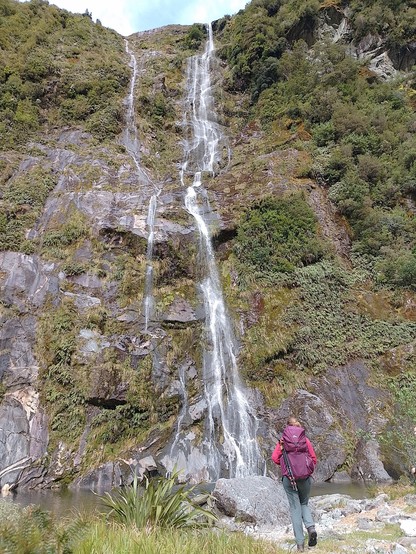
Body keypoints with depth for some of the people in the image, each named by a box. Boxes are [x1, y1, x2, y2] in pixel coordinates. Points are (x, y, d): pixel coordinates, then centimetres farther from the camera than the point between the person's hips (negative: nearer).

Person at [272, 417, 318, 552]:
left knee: (295, 508, 6)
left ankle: (300, 543, 4)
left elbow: (275, 458, -1)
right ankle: (311, 527, -4)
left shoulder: (283, 440, 3)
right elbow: (314, 458, 3)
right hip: (305, 477, 1)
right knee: (304, 504, 21)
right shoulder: (305, 439, 4)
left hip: (288, 477, -1)